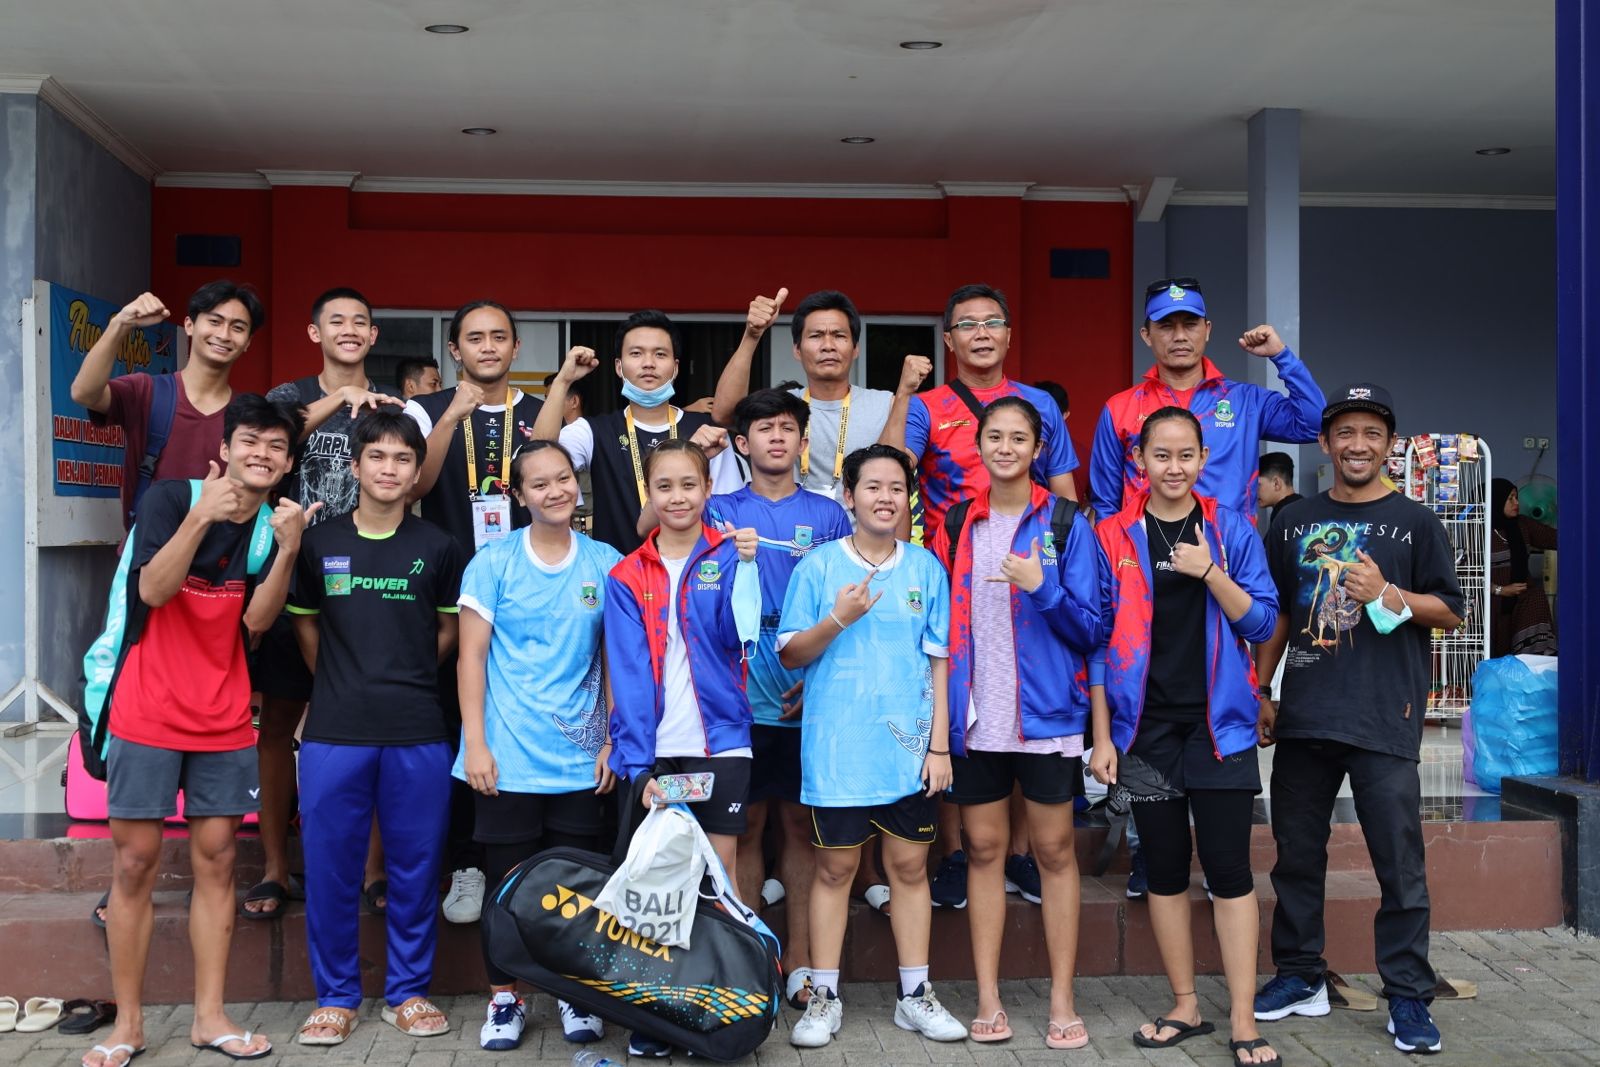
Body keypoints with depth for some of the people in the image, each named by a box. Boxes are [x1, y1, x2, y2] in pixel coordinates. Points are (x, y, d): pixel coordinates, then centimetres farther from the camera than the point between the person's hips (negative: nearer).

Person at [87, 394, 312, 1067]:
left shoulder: (277, 526, 2)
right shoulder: (170, 499, -7)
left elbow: (256, 621, -8)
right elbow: (154, 591, -20)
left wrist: (286, 552, -22)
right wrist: (200, 516, -30)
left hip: (225, 719, 3)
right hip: (149, 712, -3)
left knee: (215, 858, 6)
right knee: (135, 861, 0)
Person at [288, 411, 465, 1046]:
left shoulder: (438, 548, 3)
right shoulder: (318, 543, 5)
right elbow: (305, 624, 15)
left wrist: (405, 677, 8)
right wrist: (343, 681, 10)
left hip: (417, 732, 0)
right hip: (334, 731, 0)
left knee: (415, 866, 6)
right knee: (330, 865, 5)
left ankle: (408, 992, 21)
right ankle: (336, 996, 19)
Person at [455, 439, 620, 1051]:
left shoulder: (605, 563, 3)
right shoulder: (493, 563, -1)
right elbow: (472, 657, -1)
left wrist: (611, 742, 2)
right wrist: (475, 744, -7)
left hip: (580, 759, 1)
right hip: (508, 756, -1)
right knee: (508, 880, 6)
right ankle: (504, 997, 21)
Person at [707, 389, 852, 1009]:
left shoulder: (828, 516, 7)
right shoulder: (719, 513, 6)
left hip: (809, 696, 1)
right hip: (740, 695, 0)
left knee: (800, 823, 7)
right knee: (747, 824, 5)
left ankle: (799, 960, 16)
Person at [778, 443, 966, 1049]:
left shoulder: (926, 568, 5)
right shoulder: (818, 566, -2)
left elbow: (939, 661, 6)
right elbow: (790, 656, -1)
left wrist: (940, 744, 0)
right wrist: (838, 619, -18)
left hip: (910, 748, 2)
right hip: (837, 748, -2)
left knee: (909, 864, 8)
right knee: (835, 867, 5)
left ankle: (916, 996, 20)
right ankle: (824, 998, 16)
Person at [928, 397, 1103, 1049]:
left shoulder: (1065, 524, 0)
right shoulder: (956, 525, 8)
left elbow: (1089, 629, -3)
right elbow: (940, 623, 13)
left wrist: (1042, 586, -20)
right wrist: (941, 708, 3)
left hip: (1047, 710, -2)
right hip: (977, 714, 2)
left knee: (1055, 850, 4)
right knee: (984, 848, 7)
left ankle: (1062, 1002, 13)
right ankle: (988, 999, 15)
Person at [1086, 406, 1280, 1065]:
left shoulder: (1232, 530, 3)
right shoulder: (1113, 537, 2)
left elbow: (1261, 623, -1)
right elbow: (1099, 640, 3)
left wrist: (1211, 574, -17)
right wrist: (1102, 736, -1)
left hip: (1219, 724, -1)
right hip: (1146, 728, 1)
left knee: (1229, 868, -2)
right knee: (1164, 869, 8)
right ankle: (1186, 1008, 20)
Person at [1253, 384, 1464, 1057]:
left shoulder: (1414, 523, 4)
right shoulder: (1294, 523, 12)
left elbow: (1449, 614, 3)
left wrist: (1388, 594, -14)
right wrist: (1257, 693, 10)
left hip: (1385, 722, -3)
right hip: (1303, 720, 3)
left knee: (1400, 863, -1)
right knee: (1297, 855, 10)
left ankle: (1408, 997, 9)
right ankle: (1300, 977, 23)